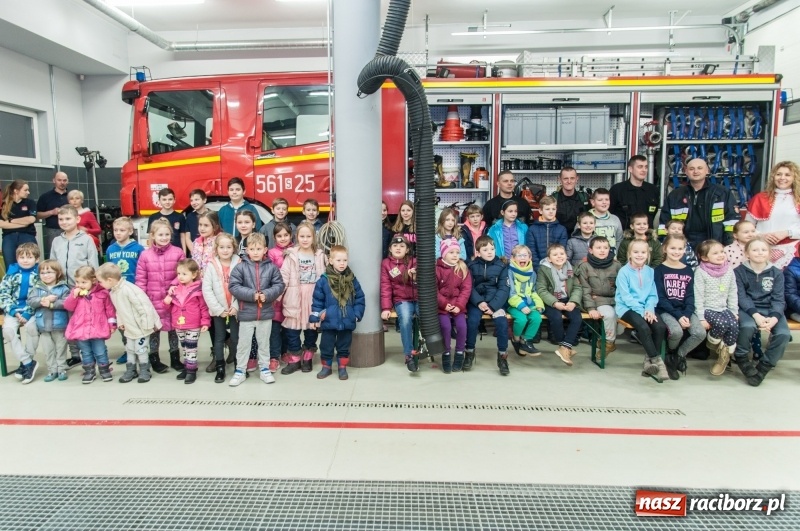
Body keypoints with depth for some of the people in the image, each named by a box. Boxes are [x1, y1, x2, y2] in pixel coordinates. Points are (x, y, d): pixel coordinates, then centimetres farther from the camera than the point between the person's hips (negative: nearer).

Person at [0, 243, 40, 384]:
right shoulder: (12, 272, 5)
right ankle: (28, 362, -17)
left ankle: (25, 363, -11)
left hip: (33, 311, -2)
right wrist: (14, 312, -11)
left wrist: (27, 314, -14)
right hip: (14, 310, 2)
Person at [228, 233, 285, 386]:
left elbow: (279, 285, -2)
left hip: (266, 313, 1)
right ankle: (240, 371, 23)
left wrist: (266, 294, -18)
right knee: (243, 343, 10)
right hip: (246, 313, -1)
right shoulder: (240, 267, -7)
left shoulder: (271, 267, -3)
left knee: (264, 343, 15)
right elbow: (233, 286, -11)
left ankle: (265, 369, 29)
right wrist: (252, 294, -19)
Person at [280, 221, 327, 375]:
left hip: (313, 297, 1)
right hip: (294, 298, -1)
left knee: (311, 328, 10)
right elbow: (284, 275, -4)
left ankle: (308, 359, 26)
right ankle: (294, 360, 17)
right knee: (293, 329, 4)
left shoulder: (320, 255, 3)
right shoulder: (291, 255, -1)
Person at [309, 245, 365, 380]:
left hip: (347, 321, 1)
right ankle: (326, 367, 29)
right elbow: (317, 301, -3)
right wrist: (314, 318, -3)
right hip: (329, 321, -1)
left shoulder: (352, 279, -1)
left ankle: (342, 367, 28)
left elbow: (359, 299, 3)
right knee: (326, 345, 12)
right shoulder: (324, 280, -7)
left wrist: (357, 314, -4)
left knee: (344, 346, 13)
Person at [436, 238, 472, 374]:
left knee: (462, 325, -19)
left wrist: (459, 305, -12)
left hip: (458, 305, 2)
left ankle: (459, 354, 0)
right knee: (446, 326, -22)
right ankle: (446, 354, -3)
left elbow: (466, 289, 0)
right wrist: (444, 304, -15)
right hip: (443, 305, -2)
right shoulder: (437, 268, -3)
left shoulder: (463, 268, 5)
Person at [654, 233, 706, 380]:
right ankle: (670, 355, 1)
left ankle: (678, 356, 3)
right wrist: (678, 315, -19)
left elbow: (690, 297, 5)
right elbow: (661, 298, -9)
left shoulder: (688, 271, 11)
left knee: (700, 333, -23)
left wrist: (686, 315, -13)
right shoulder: (659, 270, -2)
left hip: (685, 311, 4)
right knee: (676, 331, -32)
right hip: (665, 310, -4)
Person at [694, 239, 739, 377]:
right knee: (722, 323, -32)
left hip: (724, 308, 5)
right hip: (707, 309, -4)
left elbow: (733, 294, 11)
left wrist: (734, 312, 3)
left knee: (734, 325, -23)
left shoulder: (729, 271, 6)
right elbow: (698, 296, -10)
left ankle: (725, 354, 0)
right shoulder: (701, 272, -8)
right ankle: (713, 343, 1)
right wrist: (701, 318, -14)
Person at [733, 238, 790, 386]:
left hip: (771, 310, 3)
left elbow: (778, 299, -1)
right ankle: (741, 359, -7)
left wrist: (774, 317, -21)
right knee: (747, 327, -36)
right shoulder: (739, 271, 0)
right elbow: (741, 296, -8)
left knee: (783, 334, -26)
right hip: (748, 309, -3)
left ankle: (764, 367, -5)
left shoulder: (777, 273, 7)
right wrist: (756, 315, -24)